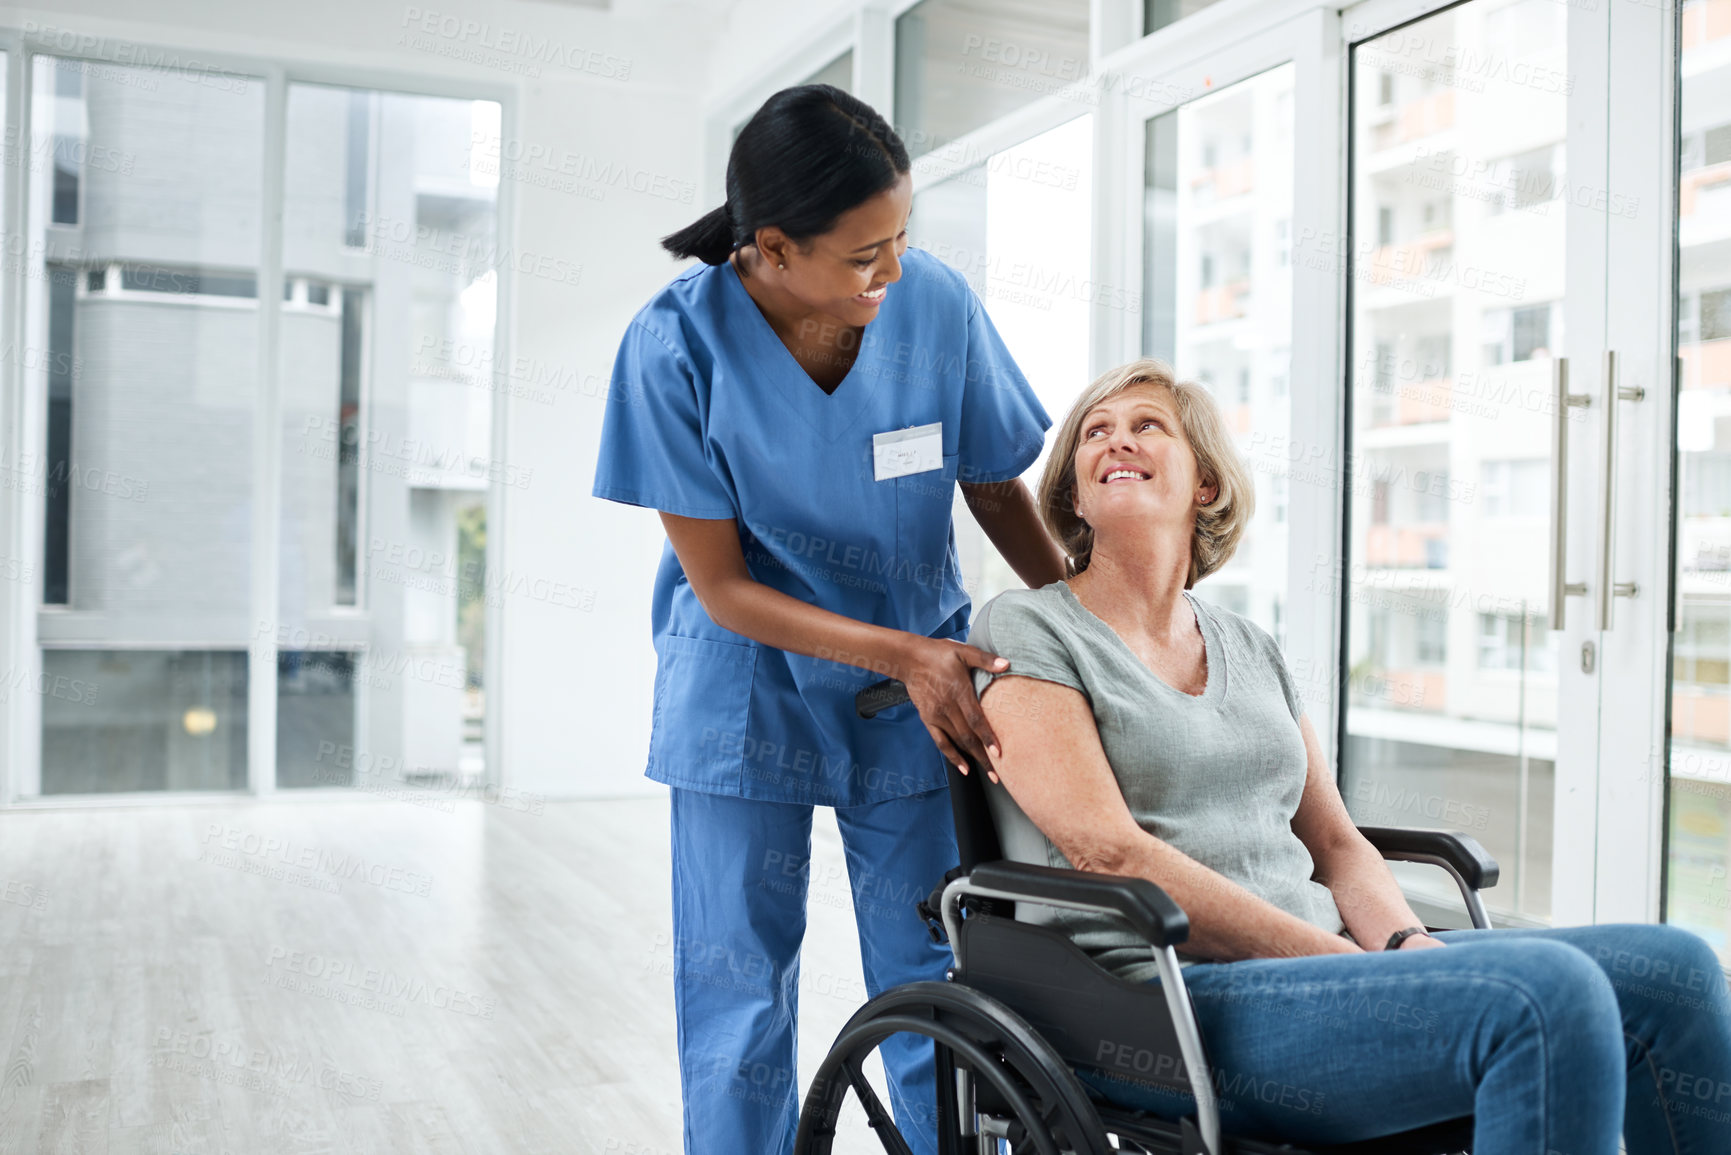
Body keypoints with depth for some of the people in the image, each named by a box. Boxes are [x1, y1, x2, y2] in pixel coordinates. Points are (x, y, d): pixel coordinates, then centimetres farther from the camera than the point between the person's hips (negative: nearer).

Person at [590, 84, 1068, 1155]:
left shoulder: (937, 304, -14)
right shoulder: (677, 345, -18)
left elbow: (999, 492, 0)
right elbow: (719, 586, -14)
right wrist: (904, 655, -23)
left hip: (921, 679, 1)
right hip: (746, 691, -1)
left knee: (938, 991, 5)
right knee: (738, 1003, 7)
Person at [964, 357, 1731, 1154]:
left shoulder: (1250, 650, 20)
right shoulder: (1025, 631, 0)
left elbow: (1334, 840, 18)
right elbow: (1110, 851, -11)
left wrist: (1403, 944, -5)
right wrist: (1348, 964, -15)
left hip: (1315, 965, 7)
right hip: (1157, 999, -6)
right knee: (1547, 994, -27)